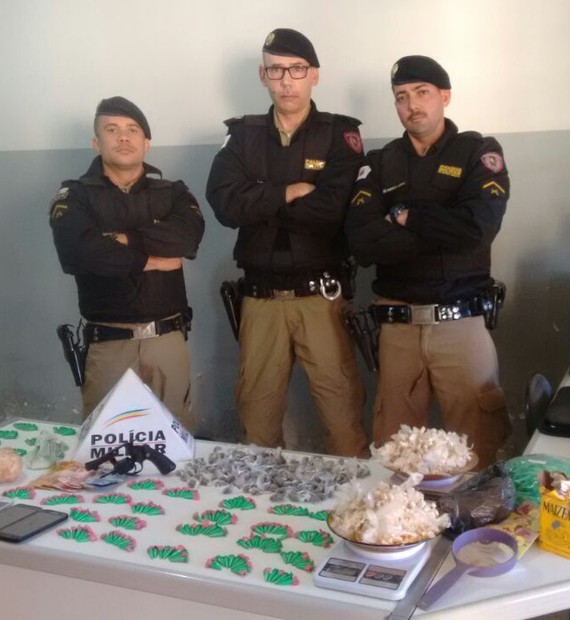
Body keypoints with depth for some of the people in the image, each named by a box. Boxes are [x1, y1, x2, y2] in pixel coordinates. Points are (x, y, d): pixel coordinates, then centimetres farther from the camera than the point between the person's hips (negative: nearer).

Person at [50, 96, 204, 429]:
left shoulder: (173, 193, 9)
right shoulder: (75, 197, 3)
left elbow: (188, 237, -11)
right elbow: (77, 251, -16)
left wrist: (126, 238, -14)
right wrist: (150, 259, -10)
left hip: (168, 338, 2)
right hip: (108, 342, -1)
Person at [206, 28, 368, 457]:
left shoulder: (340, 134, 1)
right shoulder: (243, 135, 9)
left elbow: (332, 209, -16)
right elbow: (225, 204, -8)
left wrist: (261, 203, -8)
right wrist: (289, 192, -11)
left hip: (319, 295, -3)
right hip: (260, 297, 3)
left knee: (341, 403, -2)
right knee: (257, 406, 12)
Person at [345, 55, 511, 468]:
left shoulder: (479, 152, 4)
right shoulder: (379, 165, 9)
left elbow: (478, 226, -15)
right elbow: (362, 244, -6)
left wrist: (406, 217, -5)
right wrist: (442, 229, -10)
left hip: (462, 322, -2)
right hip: (398, 326, 2)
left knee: (479, 451, 1)